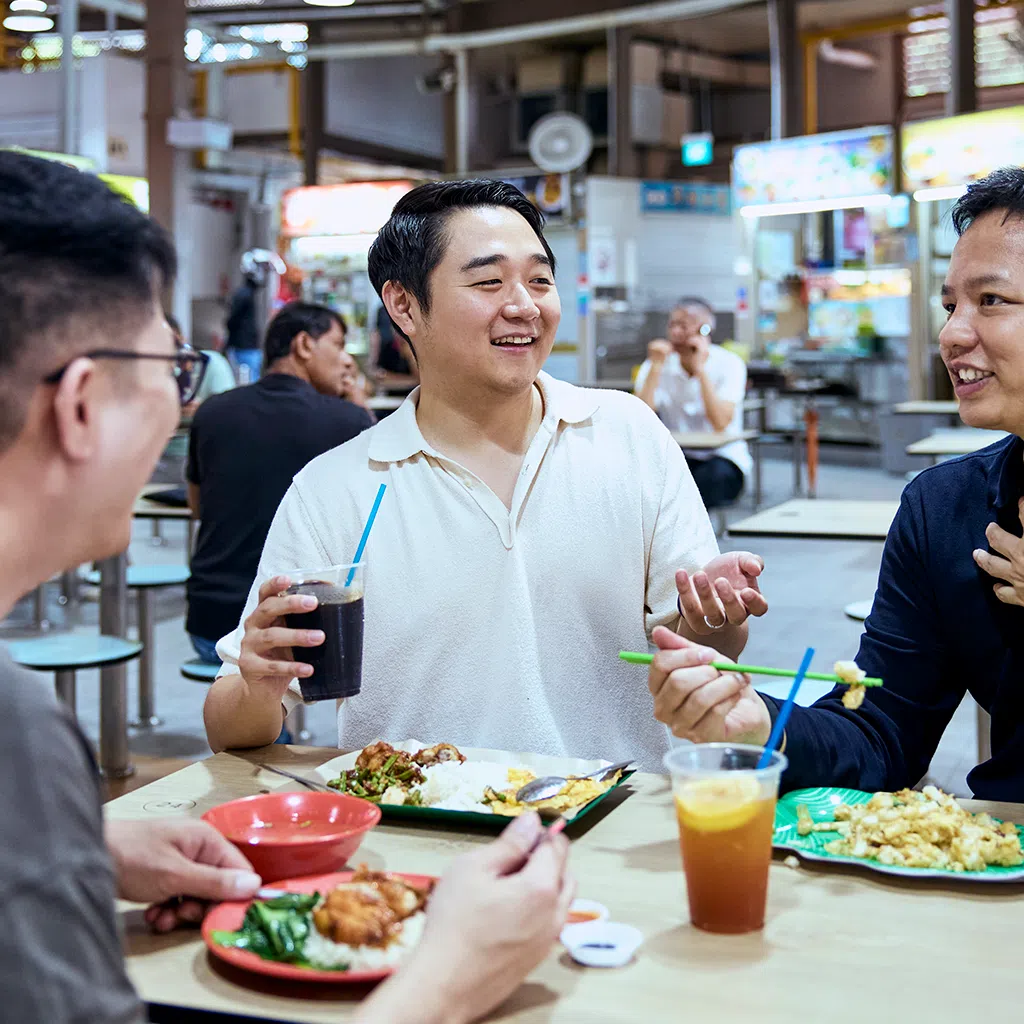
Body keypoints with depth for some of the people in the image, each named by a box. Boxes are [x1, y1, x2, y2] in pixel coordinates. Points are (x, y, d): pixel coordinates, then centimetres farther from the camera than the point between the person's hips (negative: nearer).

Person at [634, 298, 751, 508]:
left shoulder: (729, 363, -7)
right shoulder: (656, 364, -1)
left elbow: (720, 424, -23)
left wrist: (700, 369, -21)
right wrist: (655, 367, -17)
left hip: (721, 457, -2)